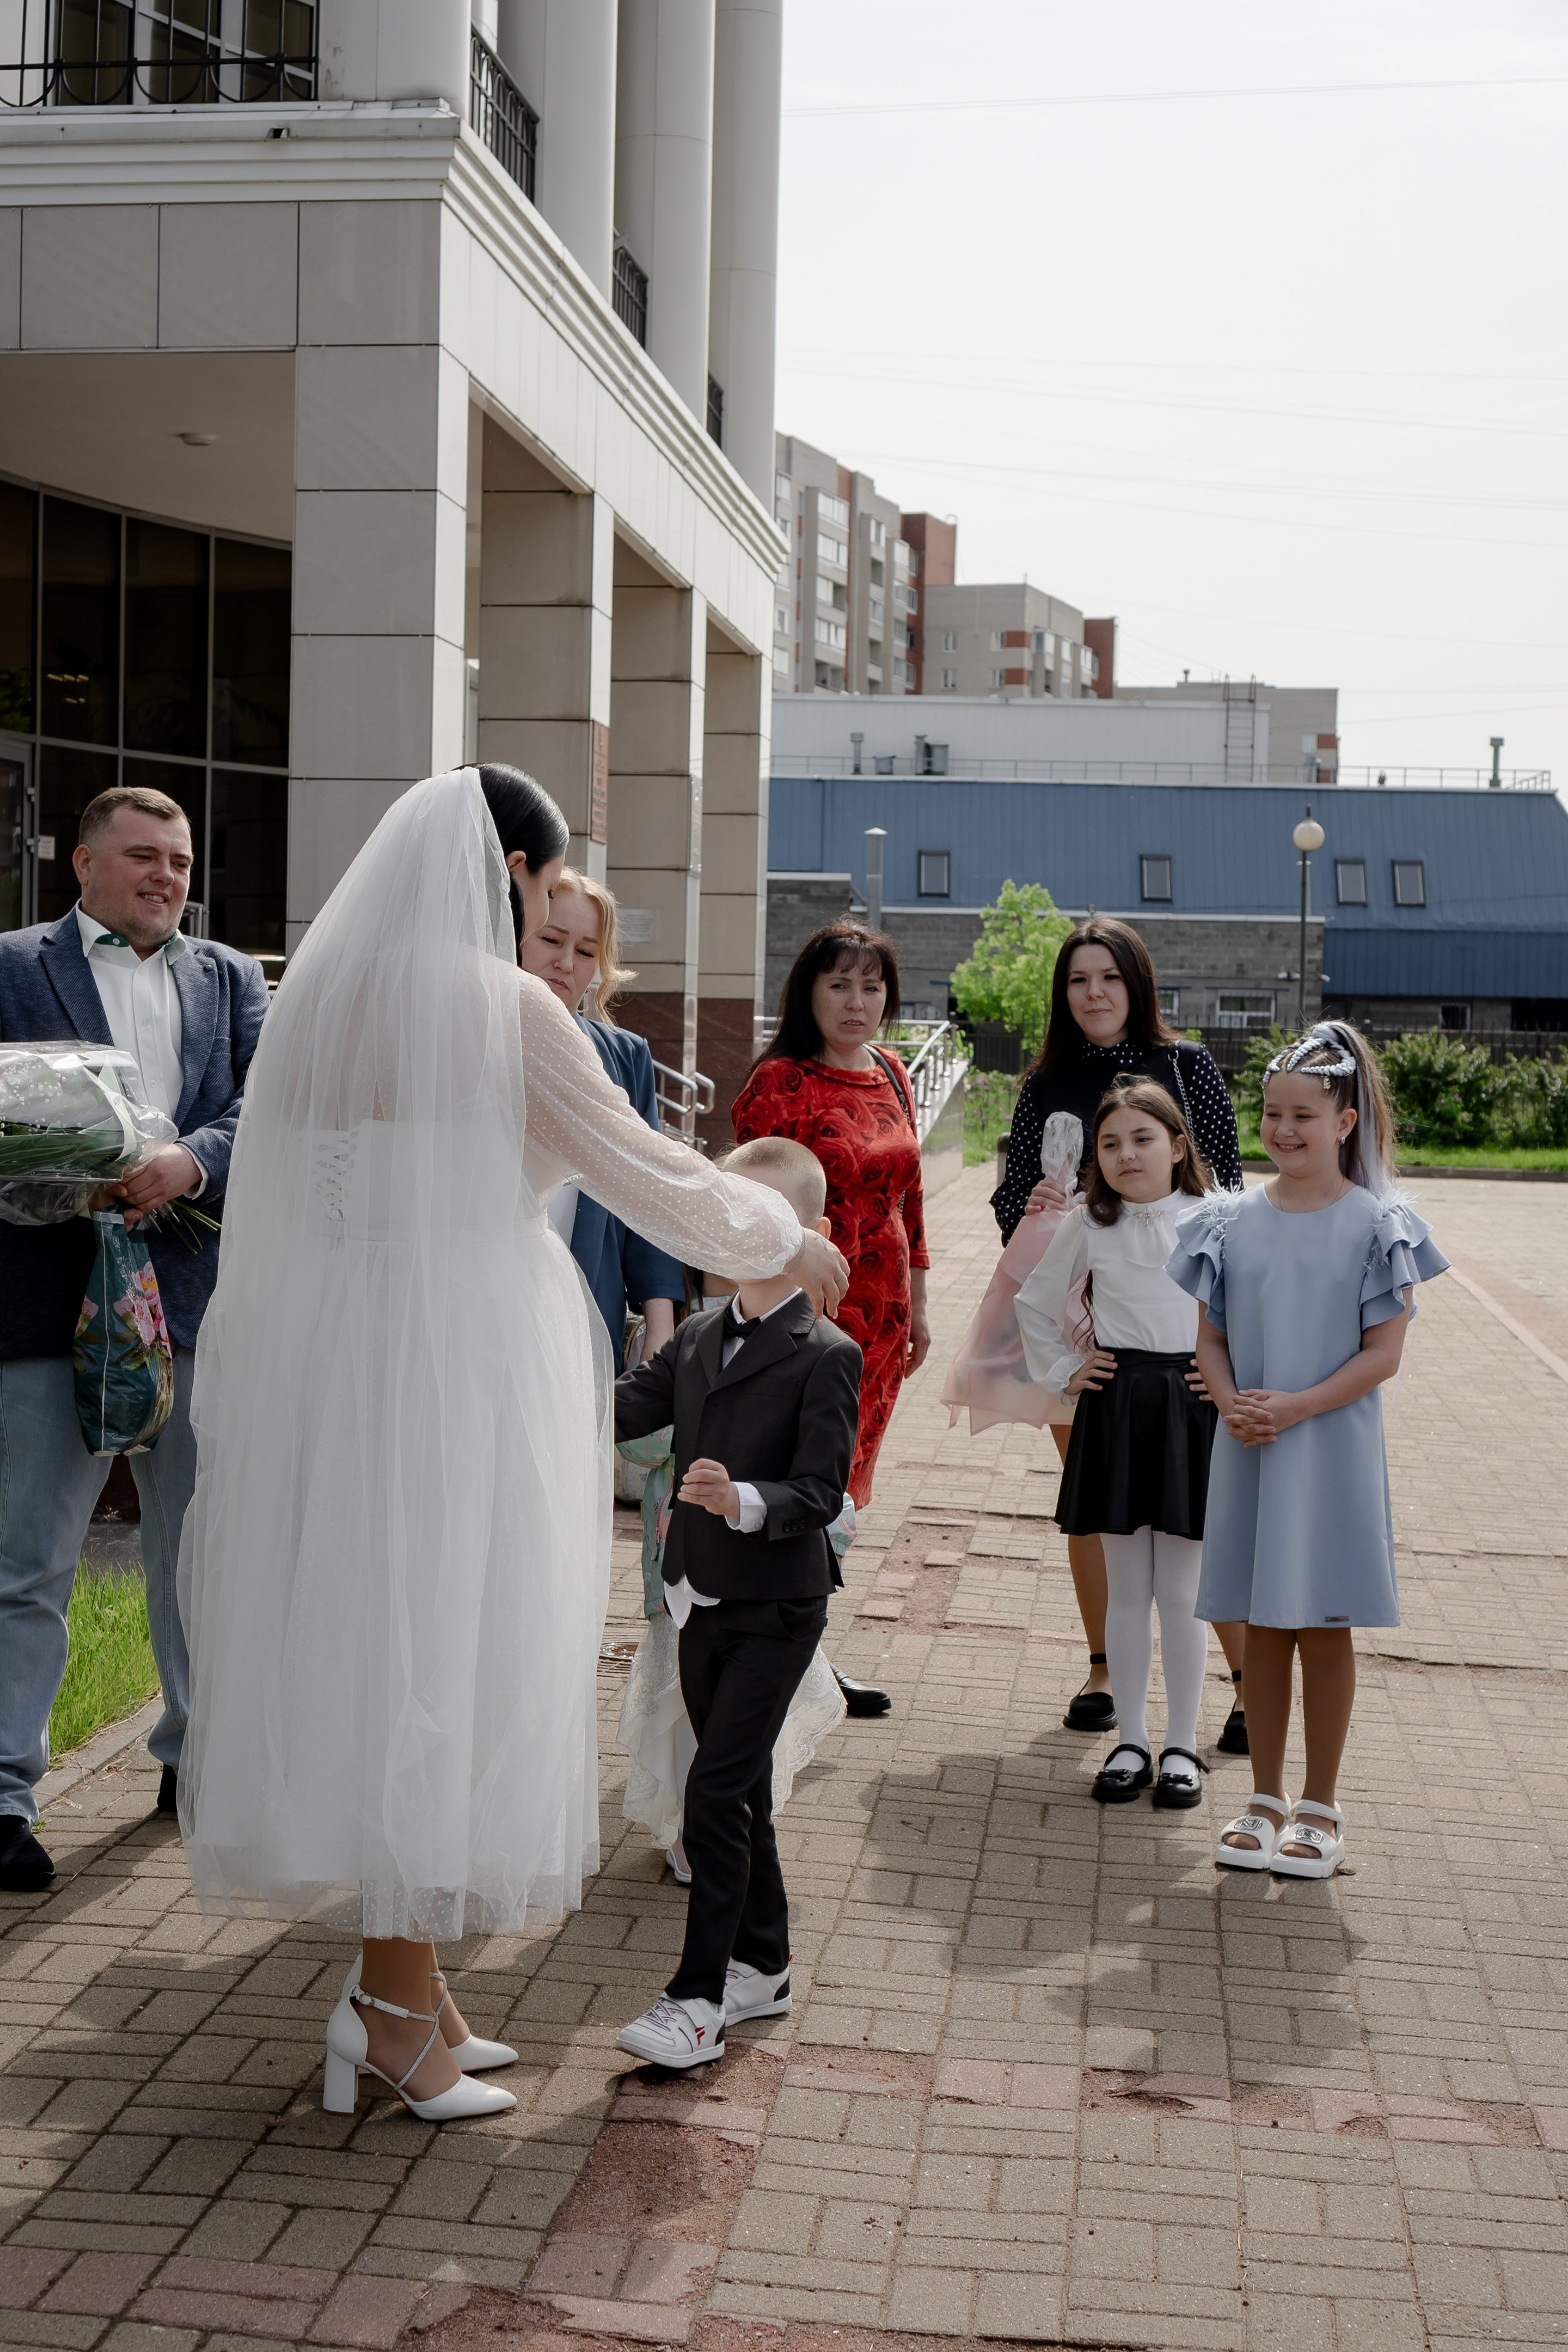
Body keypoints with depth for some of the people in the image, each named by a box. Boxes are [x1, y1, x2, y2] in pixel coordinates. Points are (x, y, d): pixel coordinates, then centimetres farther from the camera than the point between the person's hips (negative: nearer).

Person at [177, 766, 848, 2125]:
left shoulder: (325, 988, 11)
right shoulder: (504, 1004, -11)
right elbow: (645, 1173, -6)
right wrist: (789, 1243, 8)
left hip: (333, 1352, 8)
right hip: (458, 1360, -8)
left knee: (368, 1649, 12)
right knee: (440, 1652, 1)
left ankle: (407, 1990, 22)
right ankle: (396, 2004, 8)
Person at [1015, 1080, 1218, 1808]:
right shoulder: (1087, 1227, 4)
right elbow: (1035, 1304, 18)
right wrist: (1063, 1371, 10)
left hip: (1190, 1410, -2)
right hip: (1115, 1410, 2)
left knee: (1182, 1591, 3)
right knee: (1126, 1589, 8)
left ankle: (1181, 1745, 15)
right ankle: (1129, 1741, 17)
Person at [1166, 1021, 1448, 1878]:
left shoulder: (1375, 1226, -5)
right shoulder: (1231, 1220, 4)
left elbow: (1383, 1353, -8)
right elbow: (1210, 1337, 7)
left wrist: (1293, 1408, -17)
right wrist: (1230, 1402, -12)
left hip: (1332, 1453, -3)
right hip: (1247, 1453, 3)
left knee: (1324, 1630, 4)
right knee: (1262, 1630, 10)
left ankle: (1320, 1809, 18)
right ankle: (1266, 1800, 23)